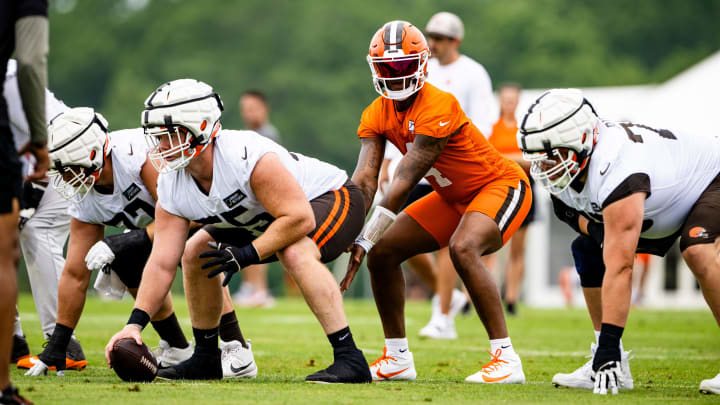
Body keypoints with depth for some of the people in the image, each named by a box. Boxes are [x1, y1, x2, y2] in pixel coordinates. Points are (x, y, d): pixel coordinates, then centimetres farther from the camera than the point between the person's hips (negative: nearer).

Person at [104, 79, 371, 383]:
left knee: (296, 253, -38)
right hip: (265, 219, 9)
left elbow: (300, 219, -38)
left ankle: (349, 359, -33)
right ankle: (206, 358, 19)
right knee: (195, 254, 5)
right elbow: (162, 264, -12)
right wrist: (135, 324, -21)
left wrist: (247, 255, -35)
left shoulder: (245, 156, -37)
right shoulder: (171, 189, -13)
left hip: (331, 197, -8)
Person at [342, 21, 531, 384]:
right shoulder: (377, 115, -6)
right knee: (383, 252, 1)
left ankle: (506, 359, -29)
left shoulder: (437, 107, -30)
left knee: (463, 247, -34)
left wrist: (364, 242, -31)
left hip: (501, 185, -9)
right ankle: (397, 359, 14)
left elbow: (403, 185, -31)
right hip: (454, 198, 9)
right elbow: (364, 181, -15)